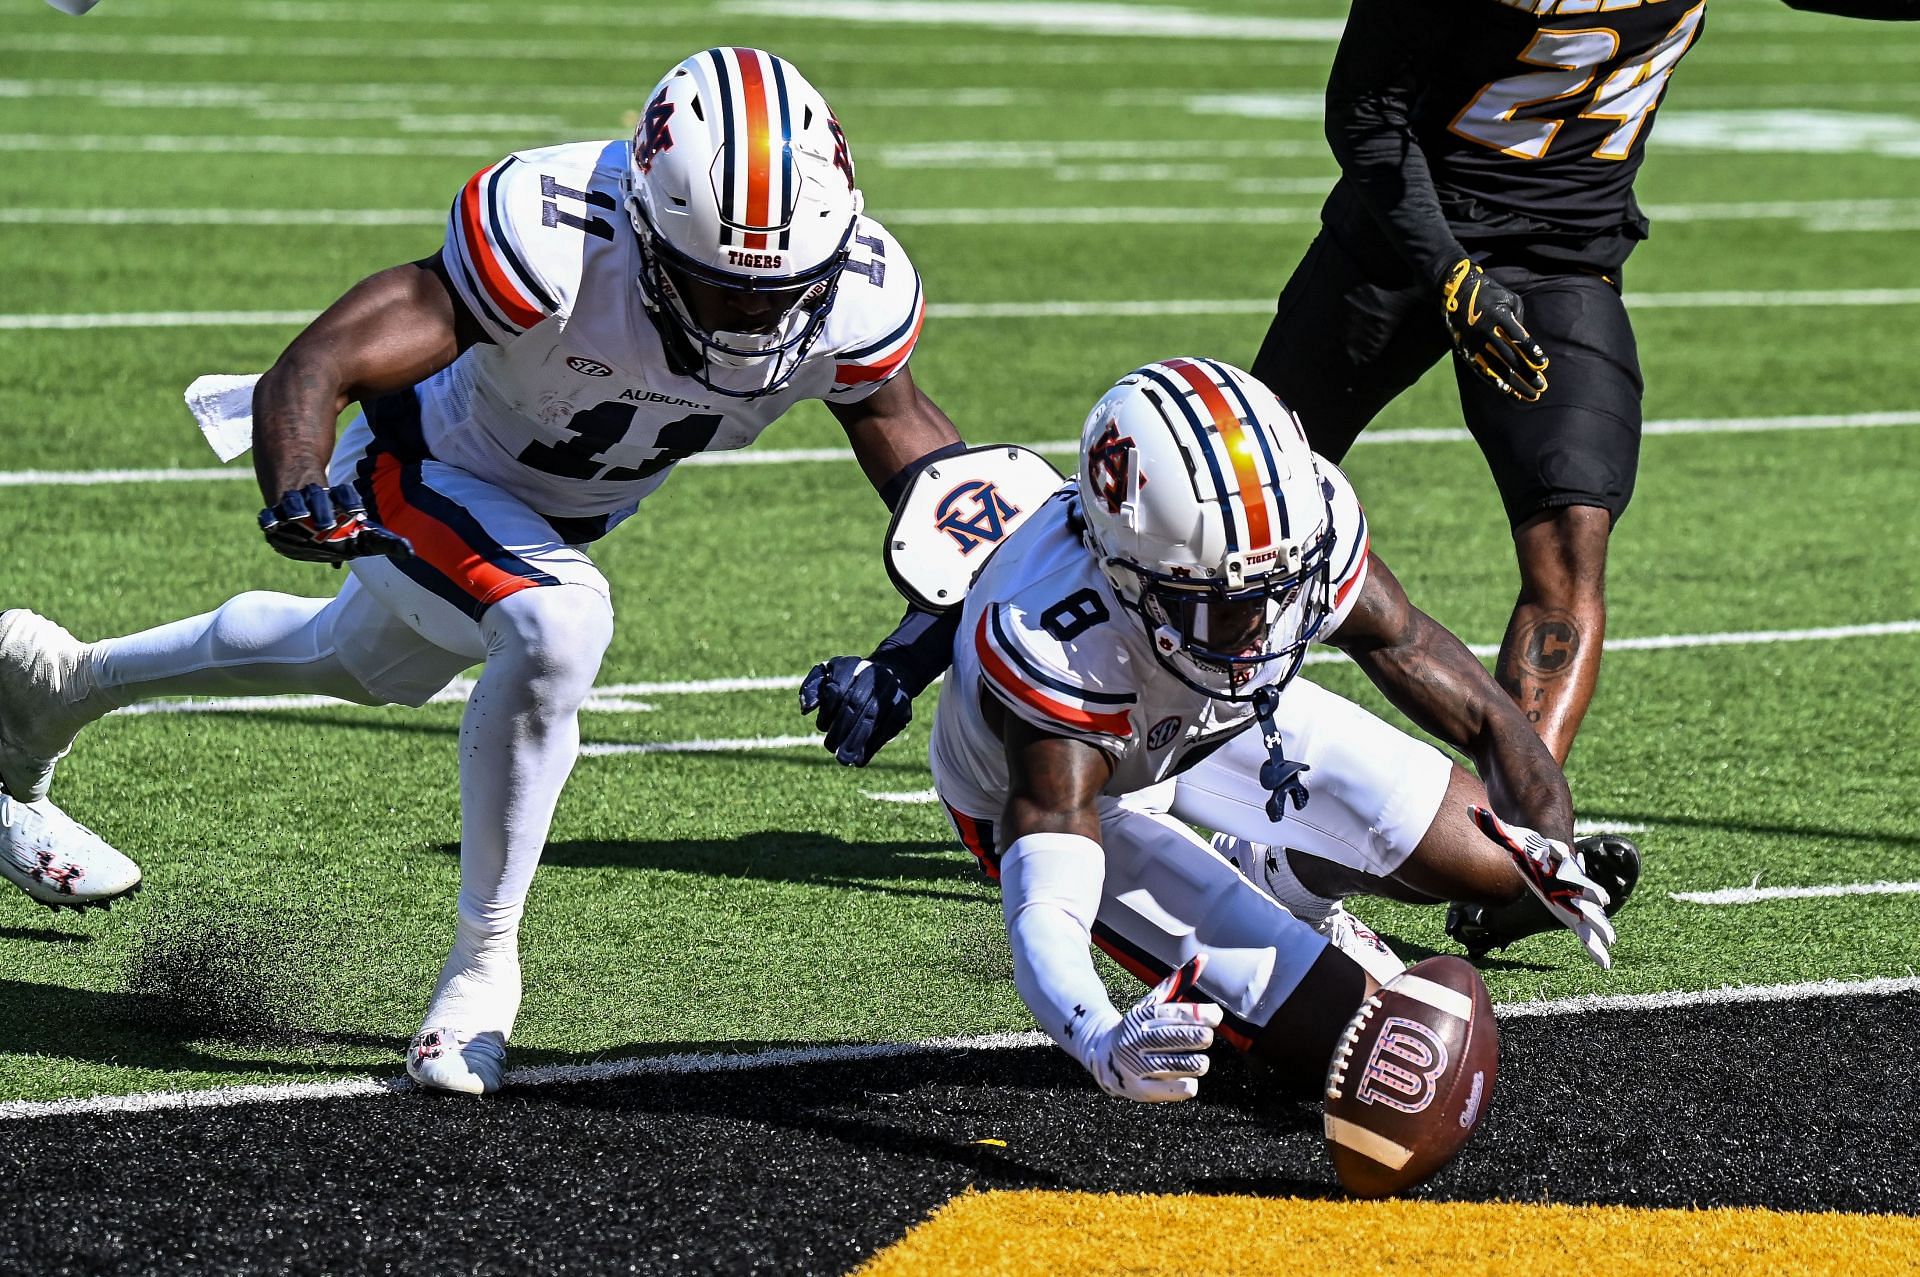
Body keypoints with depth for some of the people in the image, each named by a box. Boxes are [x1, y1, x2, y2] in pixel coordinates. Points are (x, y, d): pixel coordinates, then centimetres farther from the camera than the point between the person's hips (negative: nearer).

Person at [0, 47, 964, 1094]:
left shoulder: (851, 299, -30)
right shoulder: (556, 240, -43)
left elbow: (924, 463, -14)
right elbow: (312, 371, -42)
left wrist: (907, 656, -29)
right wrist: (299, 497, -61)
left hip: (559, 520, 6)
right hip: (425, 473, -6)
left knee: (354, 663, 30)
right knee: (557, 627, -35)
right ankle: (481, 968, -14)